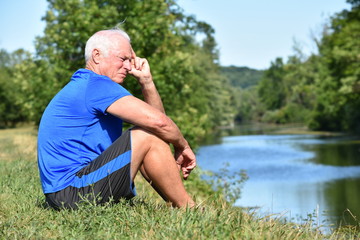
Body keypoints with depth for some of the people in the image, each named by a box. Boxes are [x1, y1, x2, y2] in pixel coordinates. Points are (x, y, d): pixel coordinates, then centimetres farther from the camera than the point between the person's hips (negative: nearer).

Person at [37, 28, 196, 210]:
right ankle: (188, 210, -6)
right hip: (72, 194, -11)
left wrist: (146, 80, 7)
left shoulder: (83, 86, 20)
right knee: (148, 136, -16)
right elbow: (158, 121, -22)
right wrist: (182, 146, -4)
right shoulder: (96, 84, -13)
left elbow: (155, 115, 21)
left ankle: (177, 204, 13)